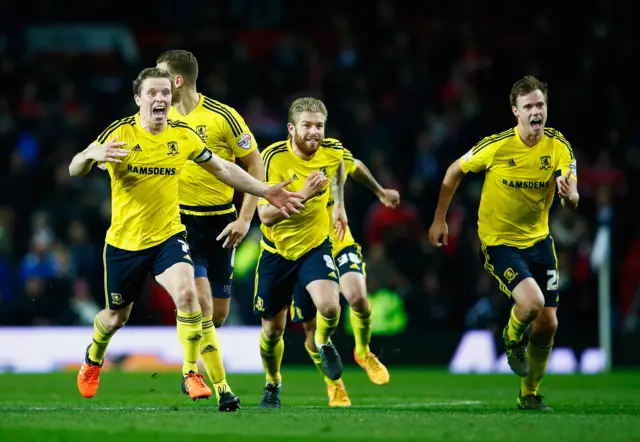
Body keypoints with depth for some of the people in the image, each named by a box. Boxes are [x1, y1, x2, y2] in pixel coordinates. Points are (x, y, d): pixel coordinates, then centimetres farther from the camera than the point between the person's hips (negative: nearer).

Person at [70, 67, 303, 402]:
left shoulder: (183, 135, -3)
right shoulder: (119, 133, -13)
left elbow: (223, 169, 11)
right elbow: (74, 170, -14)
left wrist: (265, 192, 6)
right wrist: (91, 154, -38)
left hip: (168, 236, 1)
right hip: (124, 240, -1)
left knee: (186, 293, -26)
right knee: (116, 317, 15)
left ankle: (192, 374, -13)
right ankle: (93, 360, 49)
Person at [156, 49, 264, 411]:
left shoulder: (223, 117, -10)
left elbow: (256, 165, -5)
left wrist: (245, 218, -11)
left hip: (219, 222, -1)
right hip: (181, 220, 1)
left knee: (218, 314, 4)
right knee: (201, 302, -16)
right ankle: (221, 388, -12)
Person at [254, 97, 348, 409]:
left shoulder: (332, 151, -11)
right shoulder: (274, 158, -22)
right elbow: (265, 215, -27)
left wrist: (339, 204, 17)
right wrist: (302, 195, -37)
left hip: (315, 246, 1)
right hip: (277, 251, -1)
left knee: (329, 306, -26)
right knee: (273, 329, 8)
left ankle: (323, 342, 9)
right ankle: (273, 383, 38)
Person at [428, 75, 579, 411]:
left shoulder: (559, 147, -11)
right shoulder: (497, 146, -18)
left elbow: (573, 203, -17)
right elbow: (454, 172, -2)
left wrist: (569, 195, -42)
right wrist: (439, 219, 1)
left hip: (538, 239, 4)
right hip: (498, 240, -4)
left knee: (547, 323, 4)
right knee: (531, 301, -27)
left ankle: (529, 395, 26)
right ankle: (513, 339, 10)